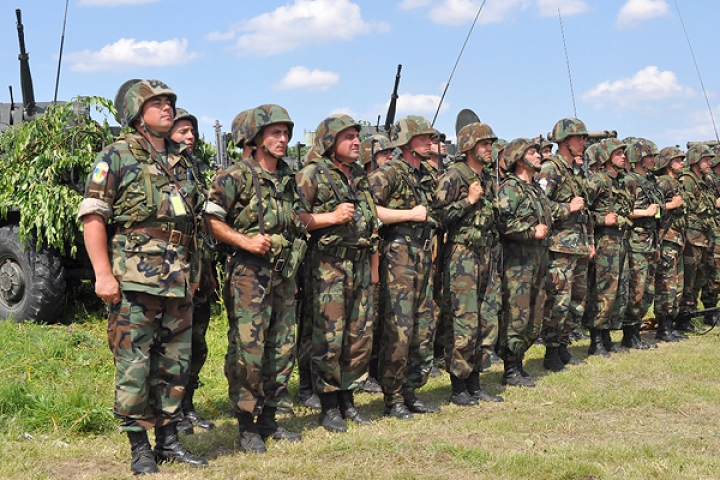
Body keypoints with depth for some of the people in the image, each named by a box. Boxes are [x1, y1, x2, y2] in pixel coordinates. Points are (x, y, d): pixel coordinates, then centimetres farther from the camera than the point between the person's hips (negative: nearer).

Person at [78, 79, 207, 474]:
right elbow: (92, 216, -8)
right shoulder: (117, 157, -2)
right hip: (135, 279, -6)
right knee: (133, 364, -2)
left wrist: (194, 273, 19)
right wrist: (103, 274, -14)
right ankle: (139, 447, 8)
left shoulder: (181, 161, 17)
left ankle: (168, 439, 21)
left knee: (175, 363, 10)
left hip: (178, 281, 6)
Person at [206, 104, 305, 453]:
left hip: (283, 274, 7)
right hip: (248, 273, -7)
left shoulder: (288, 178, 14)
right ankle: (247, 426, 3)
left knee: (282, 348, 11)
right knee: (247, 350, -6)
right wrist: (245, 242, -20)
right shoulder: (236, 176, -8)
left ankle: (269, 420, 22)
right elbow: (211, 221, -11)